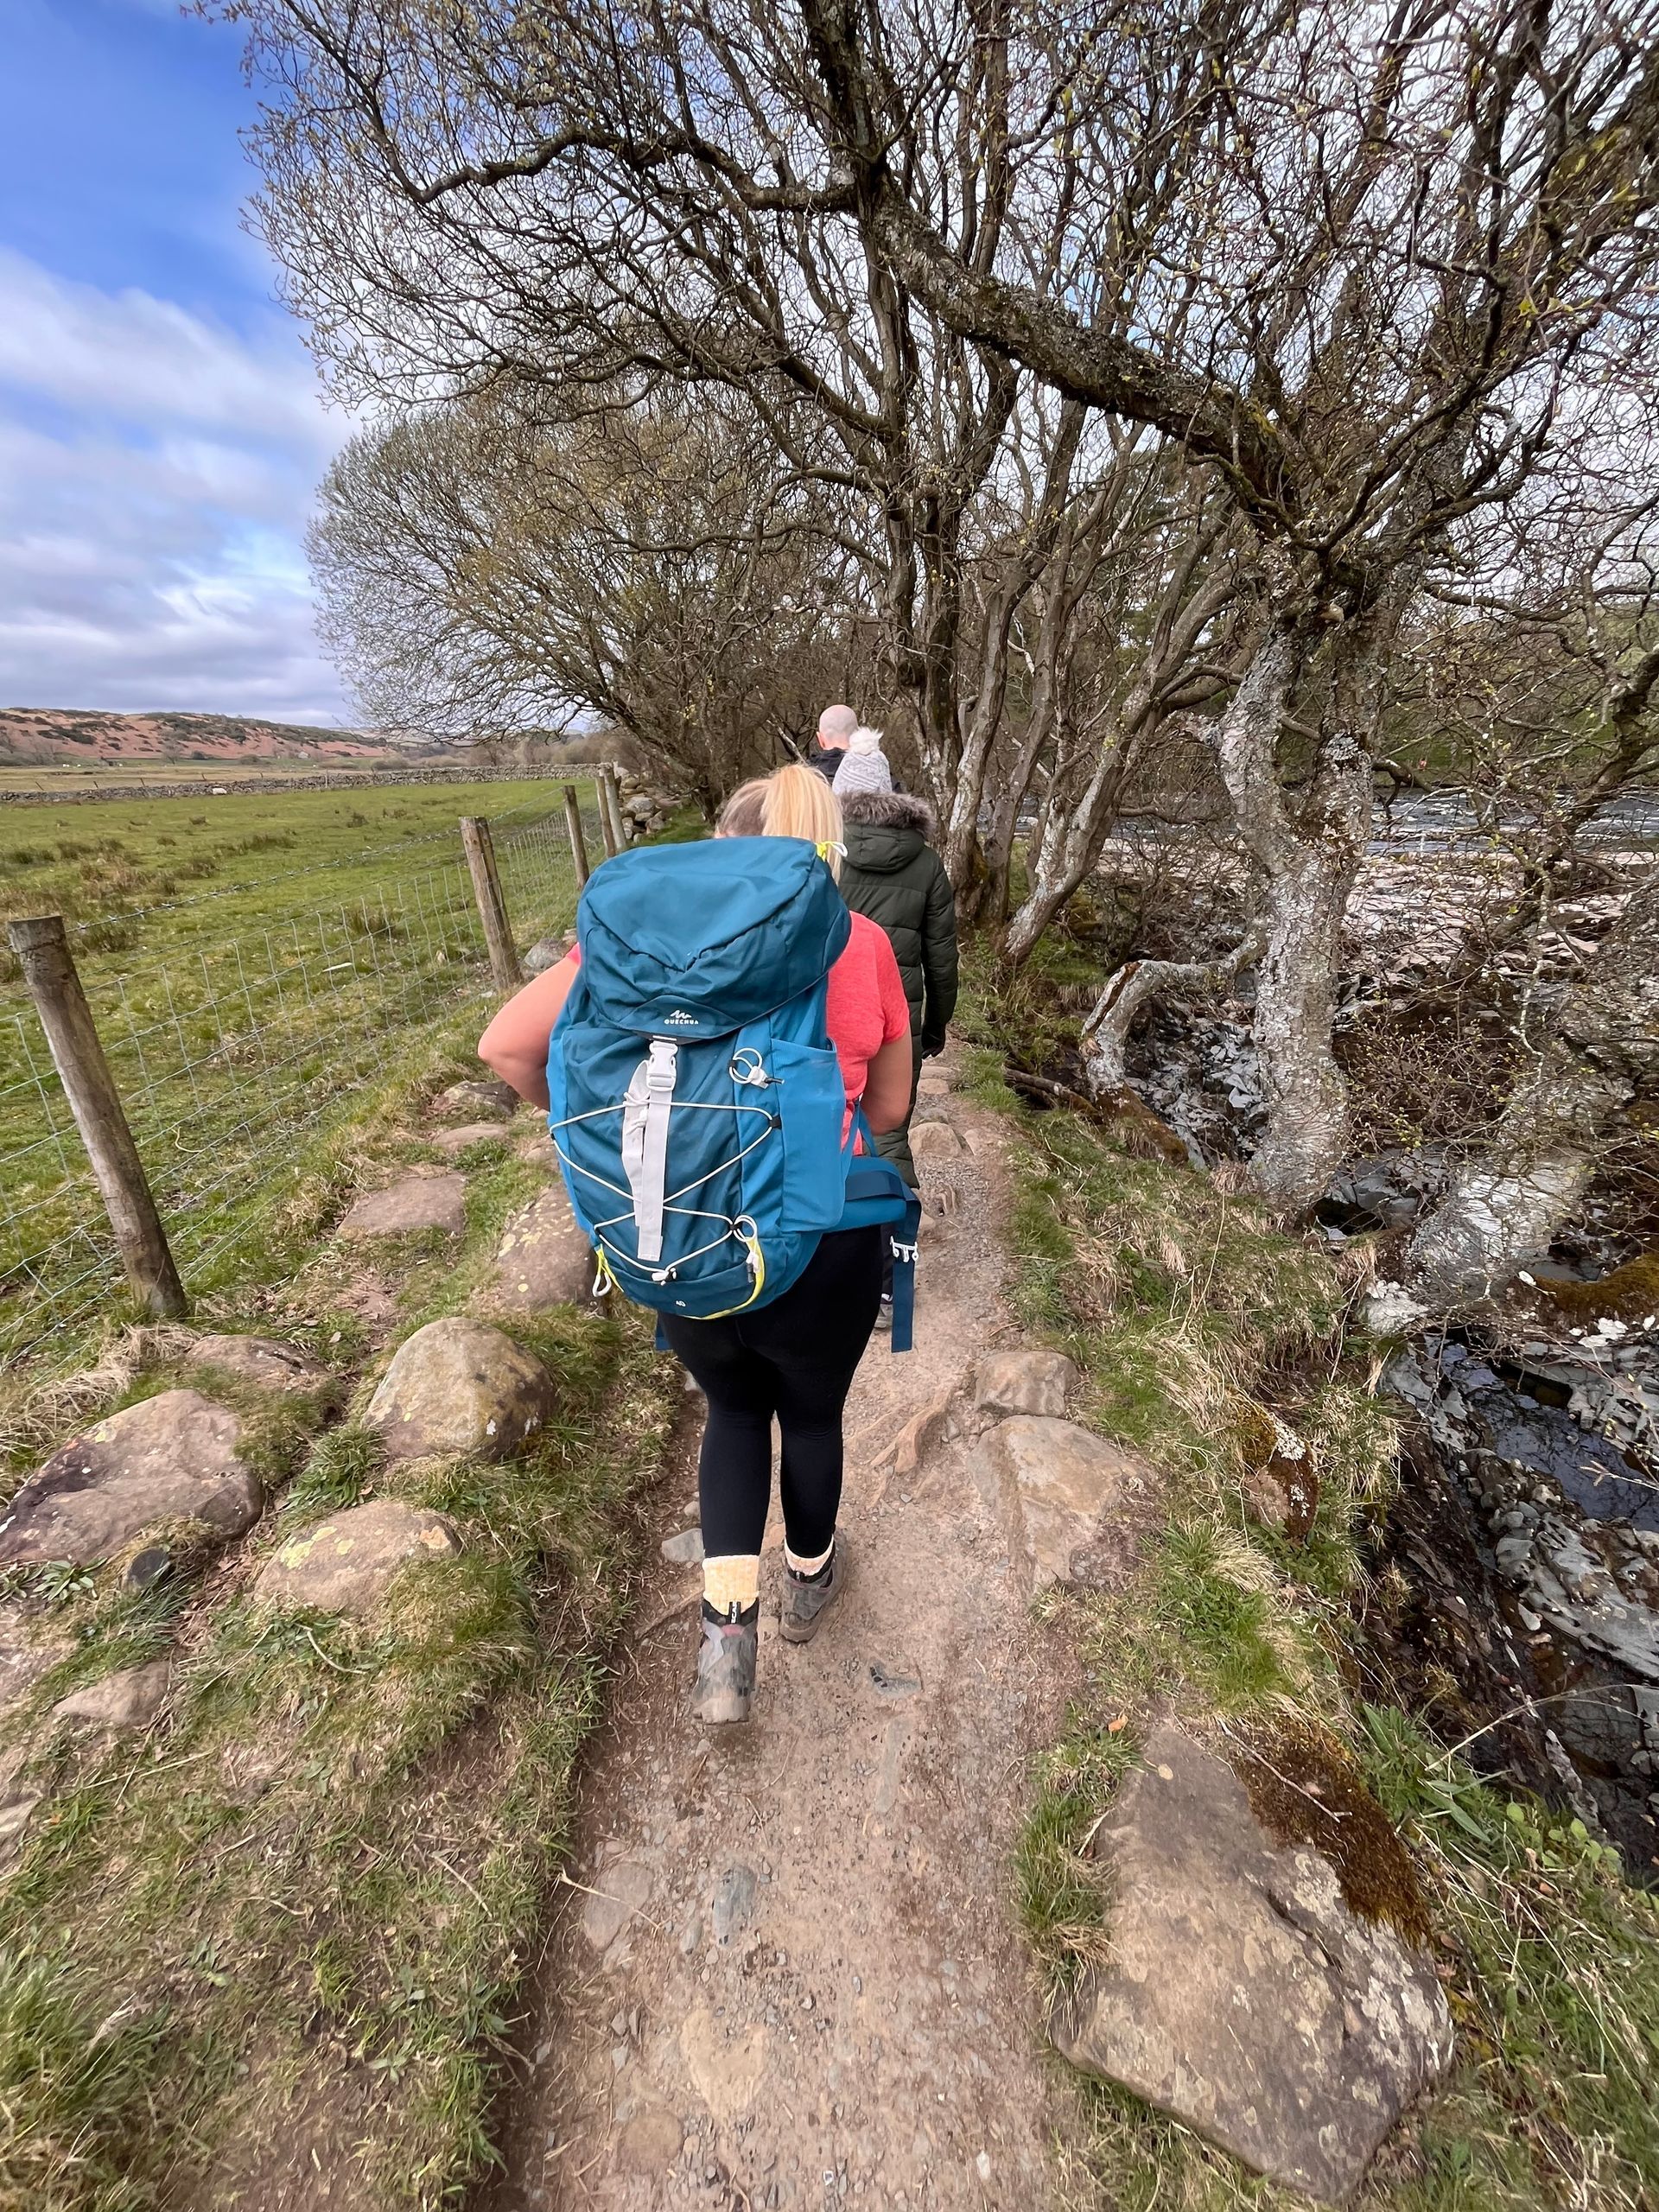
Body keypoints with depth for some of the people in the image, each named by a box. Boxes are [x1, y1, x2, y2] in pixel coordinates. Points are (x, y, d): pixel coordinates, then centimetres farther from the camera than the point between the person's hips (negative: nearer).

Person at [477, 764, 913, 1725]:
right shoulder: (864, 943, -6)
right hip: (822, 1247, 0)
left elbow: (507, 1046, -8)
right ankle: (809, 1580, 53)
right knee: (813, 1413, 28)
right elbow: (890, 1106, 4)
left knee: (734, 1408, 30)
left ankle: (727, 1623, 26)